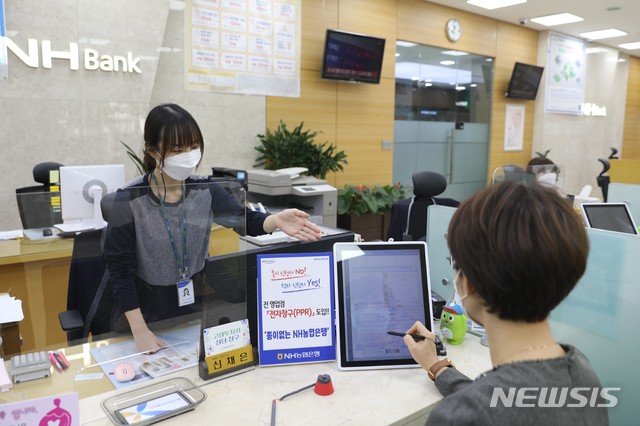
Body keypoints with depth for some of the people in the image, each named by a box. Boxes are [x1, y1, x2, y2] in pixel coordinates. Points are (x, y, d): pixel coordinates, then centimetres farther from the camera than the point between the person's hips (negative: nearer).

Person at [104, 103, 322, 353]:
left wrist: (277, 221, -44)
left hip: (194, 306, 3)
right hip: (145, 310, -2)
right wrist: (140, 331, -20)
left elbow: (244, 220, -21)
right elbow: (120, 269, -17)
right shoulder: (129, 200, -20)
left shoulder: (205, 190, -10)